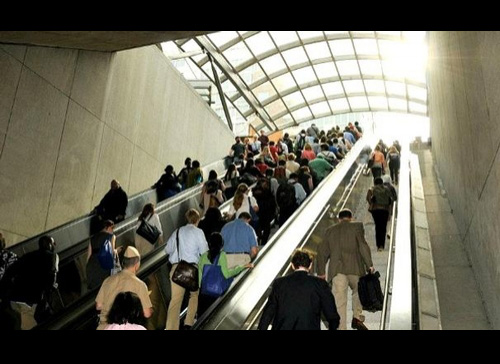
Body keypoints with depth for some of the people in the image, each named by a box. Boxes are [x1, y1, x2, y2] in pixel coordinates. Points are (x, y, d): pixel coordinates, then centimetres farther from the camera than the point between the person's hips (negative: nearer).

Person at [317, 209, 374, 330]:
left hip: (337, 270, 2)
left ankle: (341, 327, 0)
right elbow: (363, 245, -8)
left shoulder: (330, 230, 15)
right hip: (354, 268, -1)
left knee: (339, 301, 2)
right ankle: (357, 318, 10)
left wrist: (321, 272, 18)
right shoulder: (357, 226, 5)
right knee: (358, 291, 22)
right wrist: (369, 265, -7)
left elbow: (322, 251, 13)